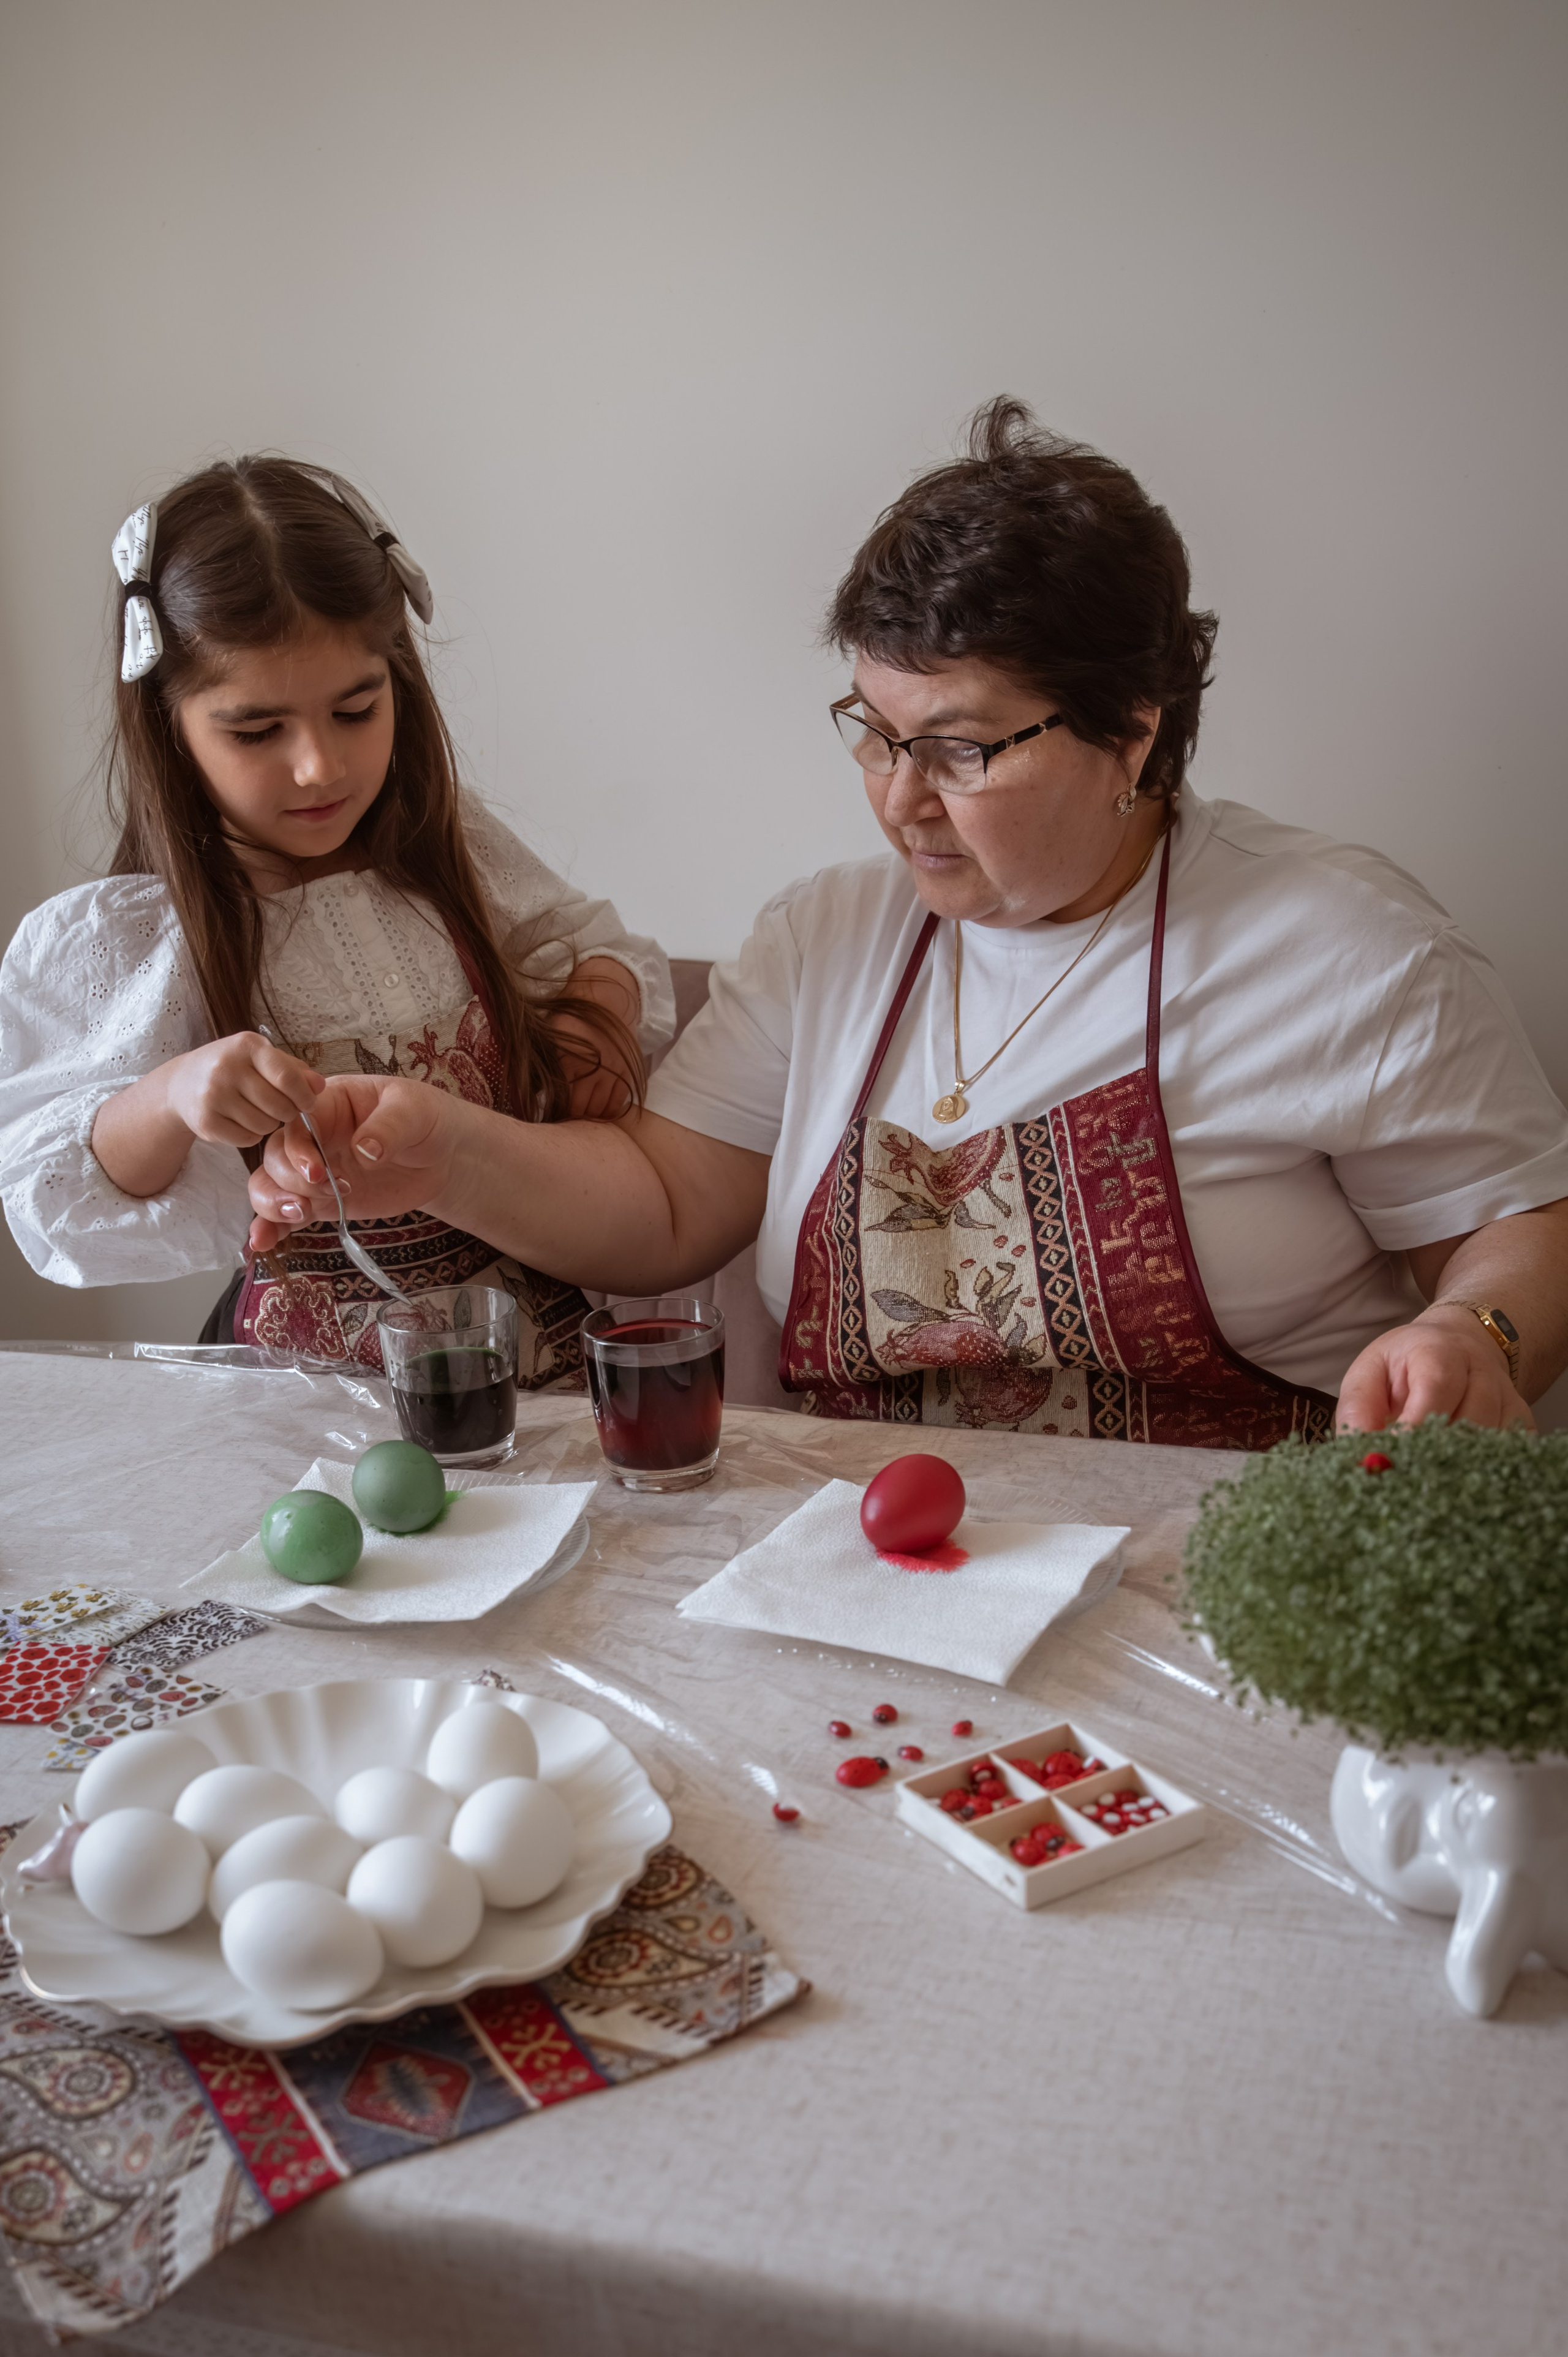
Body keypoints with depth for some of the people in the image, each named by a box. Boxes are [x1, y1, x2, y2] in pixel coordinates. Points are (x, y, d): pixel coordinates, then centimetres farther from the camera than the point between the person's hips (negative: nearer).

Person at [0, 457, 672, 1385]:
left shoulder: (450, 849, 6)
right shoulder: (125, 941, -5)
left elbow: (585, 940, 22)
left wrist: (603, 1000, -1)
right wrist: (167, 1099, -28)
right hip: (319, 1370, -4)